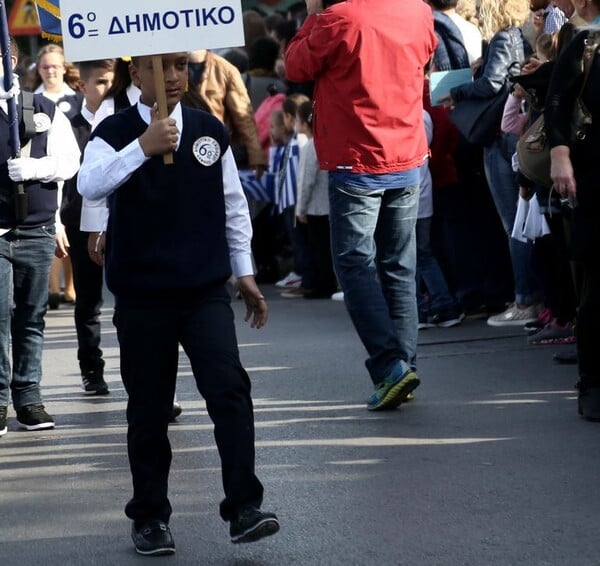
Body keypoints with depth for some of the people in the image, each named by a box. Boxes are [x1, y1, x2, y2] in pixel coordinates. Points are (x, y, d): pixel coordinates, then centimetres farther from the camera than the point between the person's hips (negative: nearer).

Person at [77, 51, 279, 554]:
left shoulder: (210, 132, 6)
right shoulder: (116, 132, -3)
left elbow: (233, 204, 15)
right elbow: (90, 186, -22)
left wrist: (244, 272, 14)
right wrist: (144, 148, -33)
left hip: (206, 290, 2)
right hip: (142, 297, -1)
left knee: (230, 389, -13)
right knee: (149, 409, 6)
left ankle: (244, 508, -12)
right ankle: (150, 517, 18)